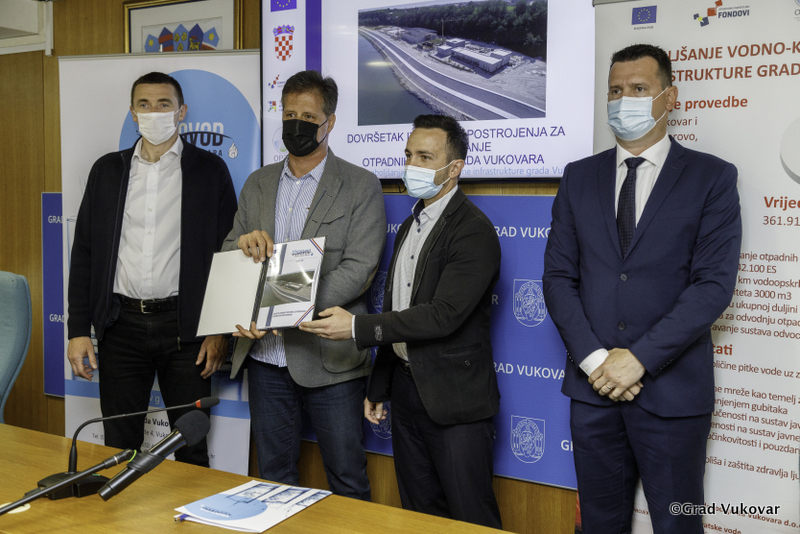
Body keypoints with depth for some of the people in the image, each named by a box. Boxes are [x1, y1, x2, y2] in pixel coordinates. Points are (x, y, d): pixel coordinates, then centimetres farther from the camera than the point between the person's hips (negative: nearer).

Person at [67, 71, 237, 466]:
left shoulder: (209, 170, 2)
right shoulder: (107, 170, 10)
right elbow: (84, 252, 9)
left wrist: (220, 330, -7)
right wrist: (78, 330, 3)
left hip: (184, 326, -2)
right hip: (121, 325, 3)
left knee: (191, 447, 6)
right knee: (119, 448, 9)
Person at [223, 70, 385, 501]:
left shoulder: (361, 187, -4)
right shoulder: (257, 184, 12)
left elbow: (358, 270, -13)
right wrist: (243, 242, -13)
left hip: (328, 357, -4)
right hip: (265, 356, 5)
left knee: (347, 480, 6)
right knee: (274, 476, 16)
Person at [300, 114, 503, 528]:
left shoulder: (474, 231, -14)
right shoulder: (411, 225, 14)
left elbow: (443, 315, -24)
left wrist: (357, 327, -25)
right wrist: (378, 388, 18)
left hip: (455, 398, -8)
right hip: (407, 388, 8)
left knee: (472, 519, 2)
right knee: (419, 514, 17)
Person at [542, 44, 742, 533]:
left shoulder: (711, 177, -1)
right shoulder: (579, 177, 9)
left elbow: (714, 284, -10)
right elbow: (559, 276, 4)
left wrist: (640, 358, -16)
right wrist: (593, 358, -9)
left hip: (672, 389, -3)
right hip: (593, 385, 3)